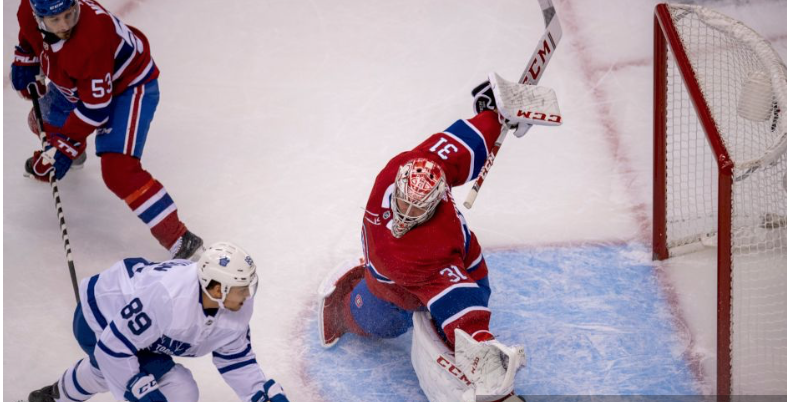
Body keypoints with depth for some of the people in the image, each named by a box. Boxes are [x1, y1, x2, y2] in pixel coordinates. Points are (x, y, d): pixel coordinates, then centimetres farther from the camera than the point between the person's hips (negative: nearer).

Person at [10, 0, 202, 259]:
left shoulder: (91, 41, -42)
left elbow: (95, 108, -33)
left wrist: (64, 146, -29)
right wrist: (24, 65, 4)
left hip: (130, 85, -8)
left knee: (118, 171, -21)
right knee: (44, 121, 28)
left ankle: (180, 240, -18)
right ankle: (74, 152, 64)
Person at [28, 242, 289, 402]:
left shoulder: (237, 307, -20)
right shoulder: (167, 299, -43)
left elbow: (235, 358, -4)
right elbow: (113, 347, -35)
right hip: (99, 322, -8)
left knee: (109, 370, 39)